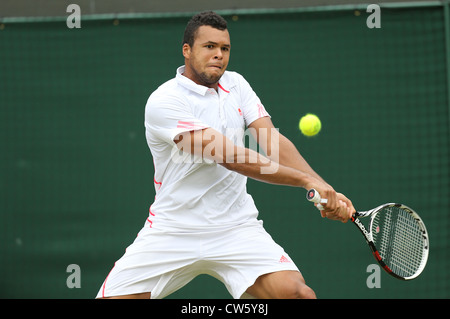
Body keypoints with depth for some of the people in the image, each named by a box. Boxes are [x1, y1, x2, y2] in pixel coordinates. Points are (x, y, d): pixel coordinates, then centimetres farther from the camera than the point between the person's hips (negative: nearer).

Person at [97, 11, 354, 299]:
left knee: (297, 293, -19)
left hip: (236, 229, 3)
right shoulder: (163, 102, -14)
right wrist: (306, 180, -24)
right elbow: (229, 156, -20)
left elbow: (273, 142, -3)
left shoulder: (236, 85, 7)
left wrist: (325, 189, -20)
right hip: (172, 231, -3)